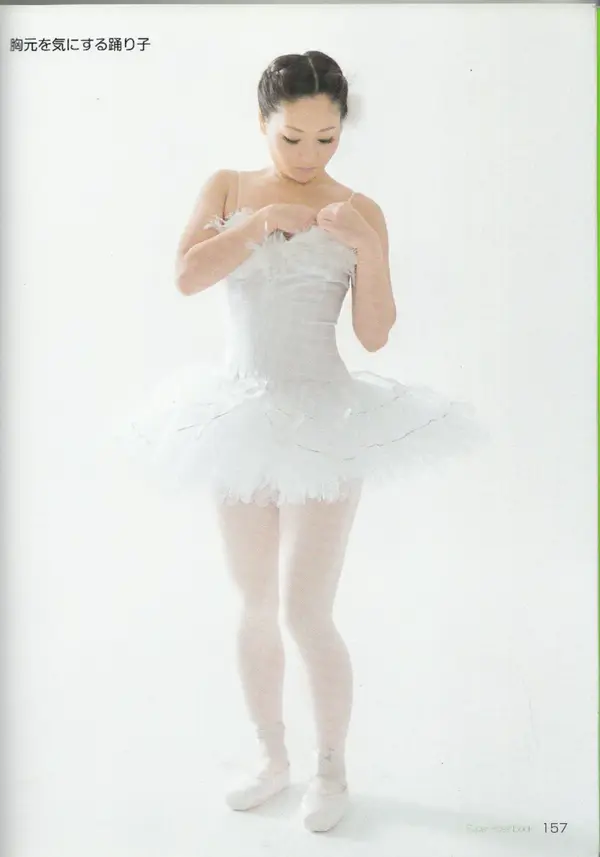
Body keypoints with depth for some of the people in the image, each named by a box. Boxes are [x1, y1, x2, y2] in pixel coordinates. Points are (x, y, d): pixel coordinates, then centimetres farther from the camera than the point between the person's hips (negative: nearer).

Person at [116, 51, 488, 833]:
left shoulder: (359, 212, -3)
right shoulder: (229, 188, 4)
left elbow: (374, 336, -7)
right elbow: (186, 276, -11)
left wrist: (369, 248, -20)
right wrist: (263, 222, -20)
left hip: (325, 421, -3)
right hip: (241, 413, 3)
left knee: (307, 613, -1)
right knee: (256, 606, 14)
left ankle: (332, 769, 25)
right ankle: (273, 759, 35)